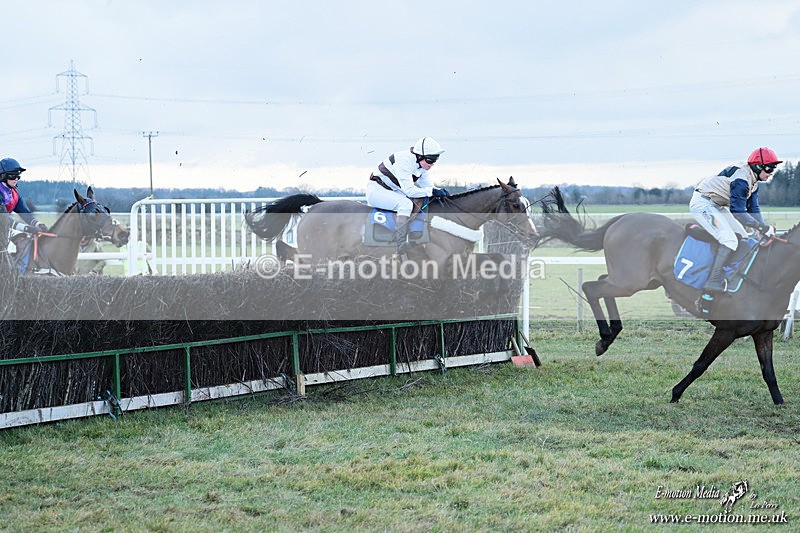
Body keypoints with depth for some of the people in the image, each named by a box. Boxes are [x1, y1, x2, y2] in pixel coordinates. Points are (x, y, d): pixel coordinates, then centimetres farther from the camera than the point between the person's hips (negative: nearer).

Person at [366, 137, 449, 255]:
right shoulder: (404, 161, -28)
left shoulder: (421, 165, 0)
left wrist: (439, 191, -16)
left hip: (393, 191, 10)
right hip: (376, 190, -10)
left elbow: (428, 185, 4)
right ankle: (402, 248, -34)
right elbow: (409, 191, -32)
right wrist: (432, 191, -31)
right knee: (406, 204, -30)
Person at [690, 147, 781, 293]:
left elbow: (753, 209, 11)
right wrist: (761, 227, -25)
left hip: (717, 206, 11)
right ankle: (713, 282, -28)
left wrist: (765, 229, -1)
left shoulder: (753, 179, 8)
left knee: (743, 237, 10)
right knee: (730, 240, -23)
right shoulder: (741, 179, -25)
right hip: (702, 204, -11)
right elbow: (737, 212, -27)